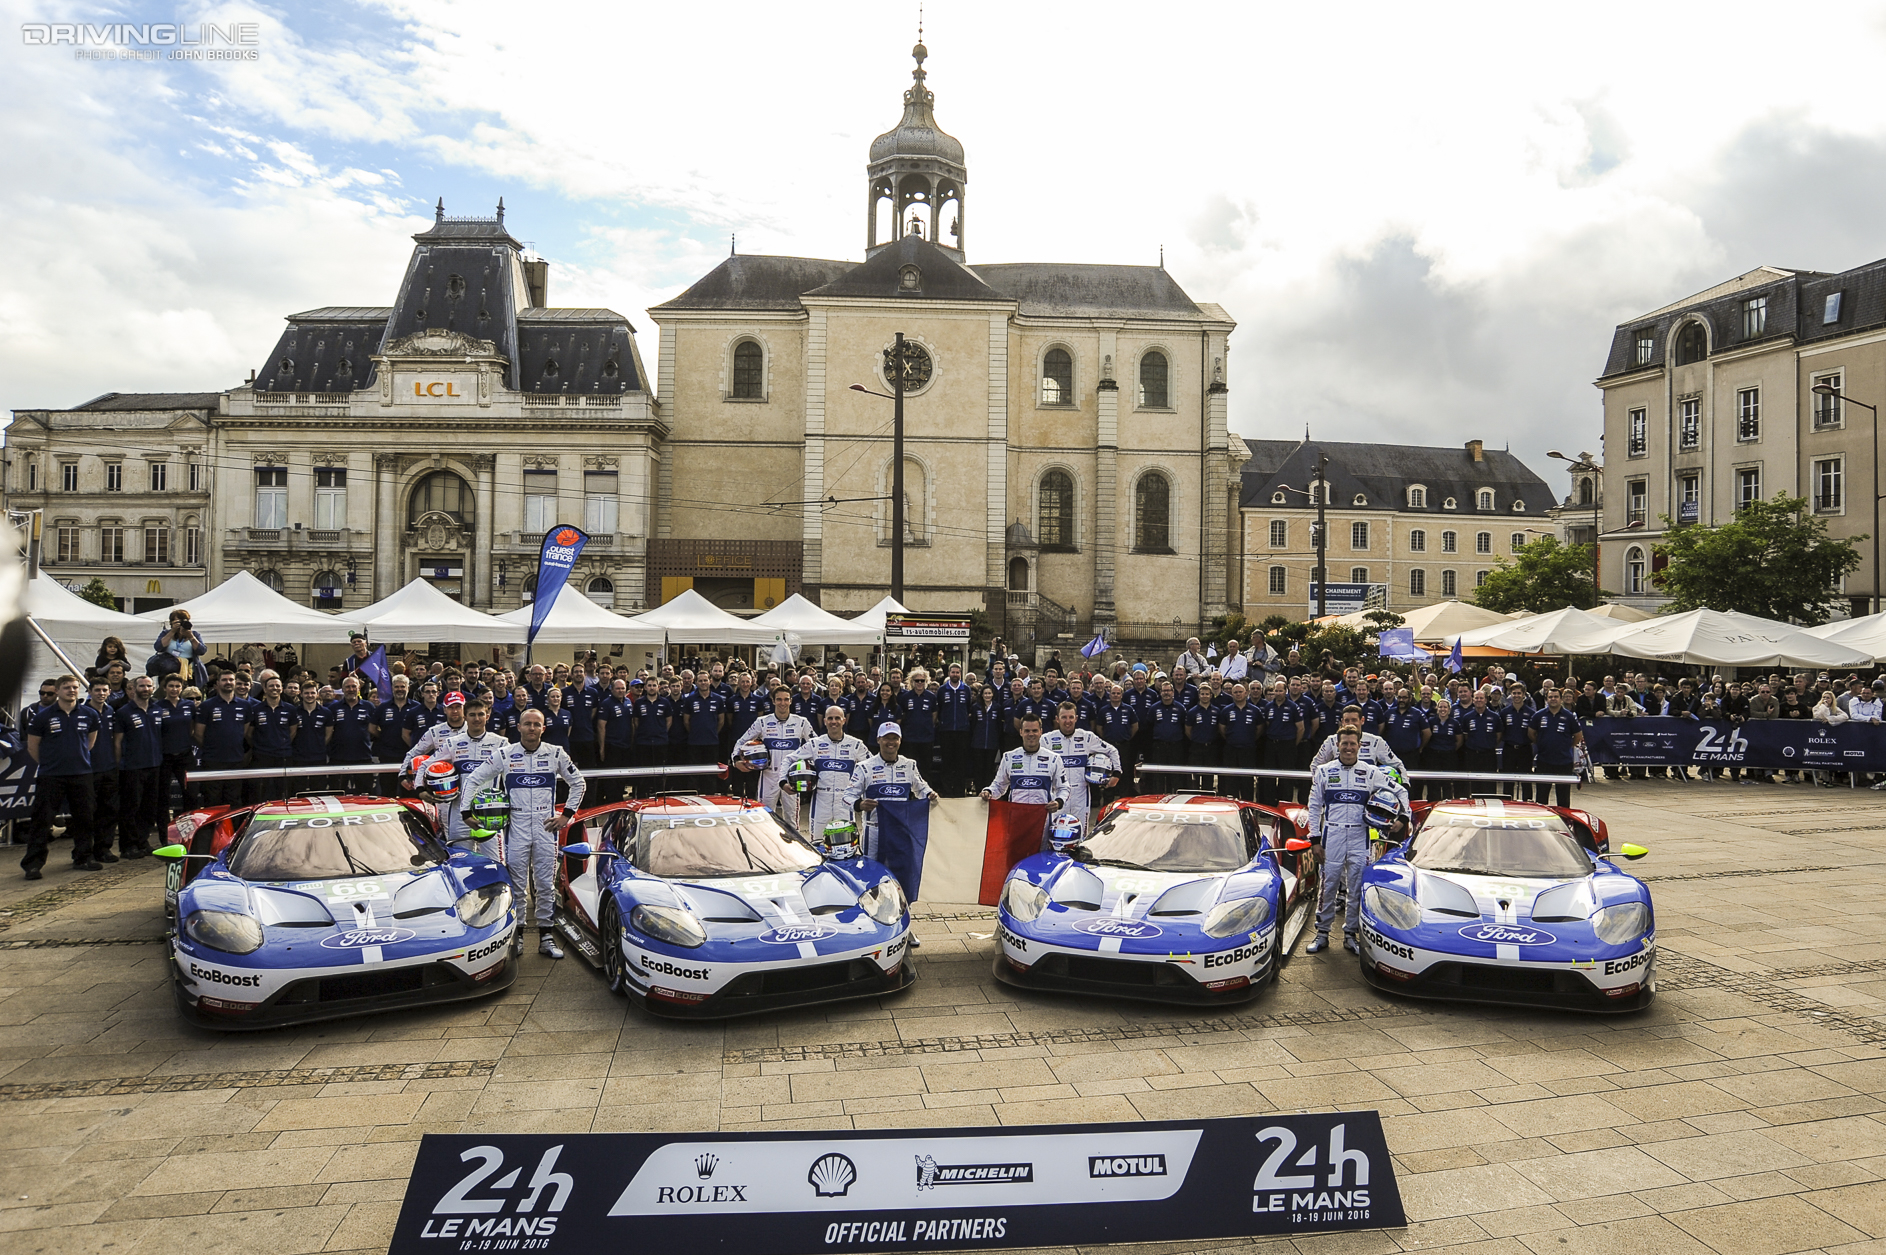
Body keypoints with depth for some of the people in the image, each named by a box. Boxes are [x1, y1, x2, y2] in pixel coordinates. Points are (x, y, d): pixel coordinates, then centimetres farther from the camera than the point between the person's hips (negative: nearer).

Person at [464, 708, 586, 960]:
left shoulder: (556, 754, 4)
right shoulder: (505, 755, 2)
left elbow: (579, 783, 13)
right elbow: (474, 780, 8)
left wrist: (567, 814, 6)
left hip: (546, 827, 1)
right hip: (516, 828, -1)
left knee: (546, 884, 3)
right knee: (517, 884, 2)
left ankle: (546, 936, 11)